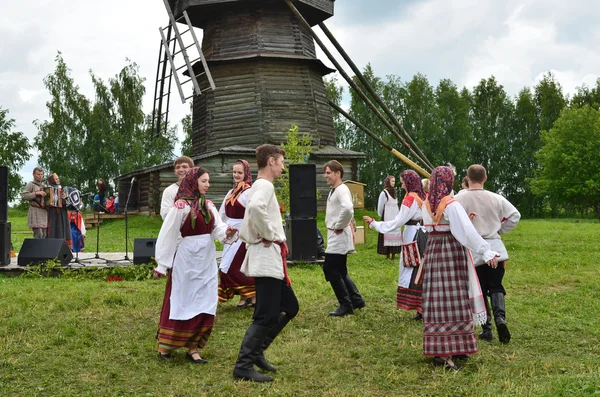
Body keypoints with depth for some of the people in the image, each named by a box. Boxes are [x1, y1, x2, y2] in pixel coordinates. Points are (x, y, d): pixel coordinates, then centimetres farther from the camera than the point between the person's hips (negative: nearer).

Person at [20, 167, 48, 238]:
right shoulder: (30, 184, 2)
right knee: (38, 235, -15)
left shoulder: (44, 186, 21)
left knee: (45, 235, 2)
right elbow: (23, 196, -11)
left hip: (44, 211, 7)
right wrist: (36, 193, -16)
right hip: (35, 211, -7)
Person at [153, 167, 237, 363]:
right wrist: (161, 264, -7)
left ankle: (193, 348, 14)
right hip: (187, 260, -6)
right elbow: (167, 235, -9)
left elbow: (218, 228, 3)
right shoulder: (181, 205, -10)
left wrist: (226, 233, -21)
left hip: (207, 261, 6)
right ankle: (165, 347, 16)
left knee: (205, 306, 6)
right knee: (182, 303, 1)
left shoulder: (208, 205, 10)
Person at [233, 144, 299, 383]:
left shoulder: (259, 186, 17)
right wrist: (268, 235, -22)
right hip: (267, 258, -10)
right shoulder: (265, 185, -14)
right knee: (266, 316, -8)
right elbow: (255, 208, -36)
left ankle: (256, 351, 21)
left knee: (289, 307, 16)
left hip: (271, 259, 10)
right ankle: (243, 366, -1)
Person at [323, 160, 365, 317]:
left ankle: (346, 305, 2)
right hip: (334, 237, 10)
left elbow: (348, 209, -34)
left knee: (332, 271, -6)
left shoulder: (342, 190, -16)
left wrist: (339, 226, -22)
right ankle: (356, 299, 24)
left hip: (339, 237, -10)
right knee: (339, 271, 16)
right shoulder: (333, 191, 14)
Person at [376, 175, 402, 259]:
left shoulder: (393, 192, 13)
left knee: (395, 234, 5)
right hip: (387, 218, -7)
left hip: (395, 218, 7)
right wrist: (381, 215, 1)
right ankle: (387, 254, -4)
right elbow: (380, 206, -7)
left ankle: (393, 254, 9)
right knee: (388, 234, -7)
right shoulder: (384, 193, -10)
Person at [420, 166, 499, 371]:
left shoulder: (426, 204, 6)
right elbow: (468, 232, -24)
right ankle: (445, 353, -3)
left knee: (438, 301, 10)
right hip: (453, 253, -6)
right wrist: (486, 252, -25)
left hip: (433, 252, 7)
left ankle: (438, 348, 17)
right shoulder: (452, 205, -15)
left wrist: (465, 218, 12)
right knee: (453, 301, -2)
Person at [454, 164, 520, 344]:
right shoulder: (495, 198, 0)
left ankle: (486, 328, 10)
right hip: (495, 247, 2)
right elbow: (515, 215, 2)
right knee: (496, 287, 9)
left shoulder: (459, 199, -10)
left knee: (479, 290, 9)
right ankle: (500, 317, -16)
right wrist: (500, 230, 13)